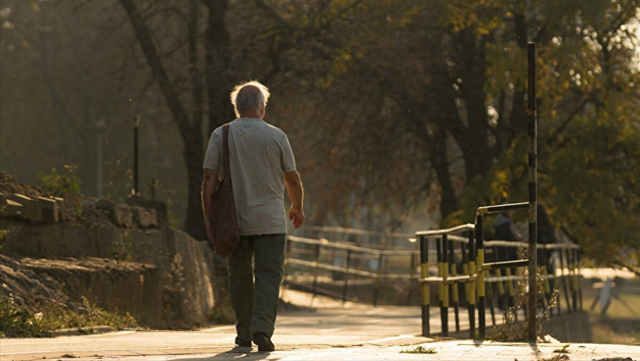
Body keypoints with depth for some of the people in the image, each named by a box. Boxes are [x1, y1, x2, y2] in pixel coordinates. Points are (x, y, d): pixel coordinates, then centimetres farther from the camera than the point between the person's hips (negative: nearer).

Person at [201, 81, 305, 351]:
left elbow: (209, 180, -4)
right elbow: (293, 179, 6)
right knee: (268, 276, -1)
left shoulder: (220, 135, 0)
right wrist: (297, 208, 23)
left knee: (240, 277, 12)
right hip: (270, 221, -2)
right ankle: (262, 329, -17)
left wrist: (209, 218, 2)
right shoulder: (276, 136, -1)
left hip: (234, 222, 2)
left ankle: (244, 334, 16)